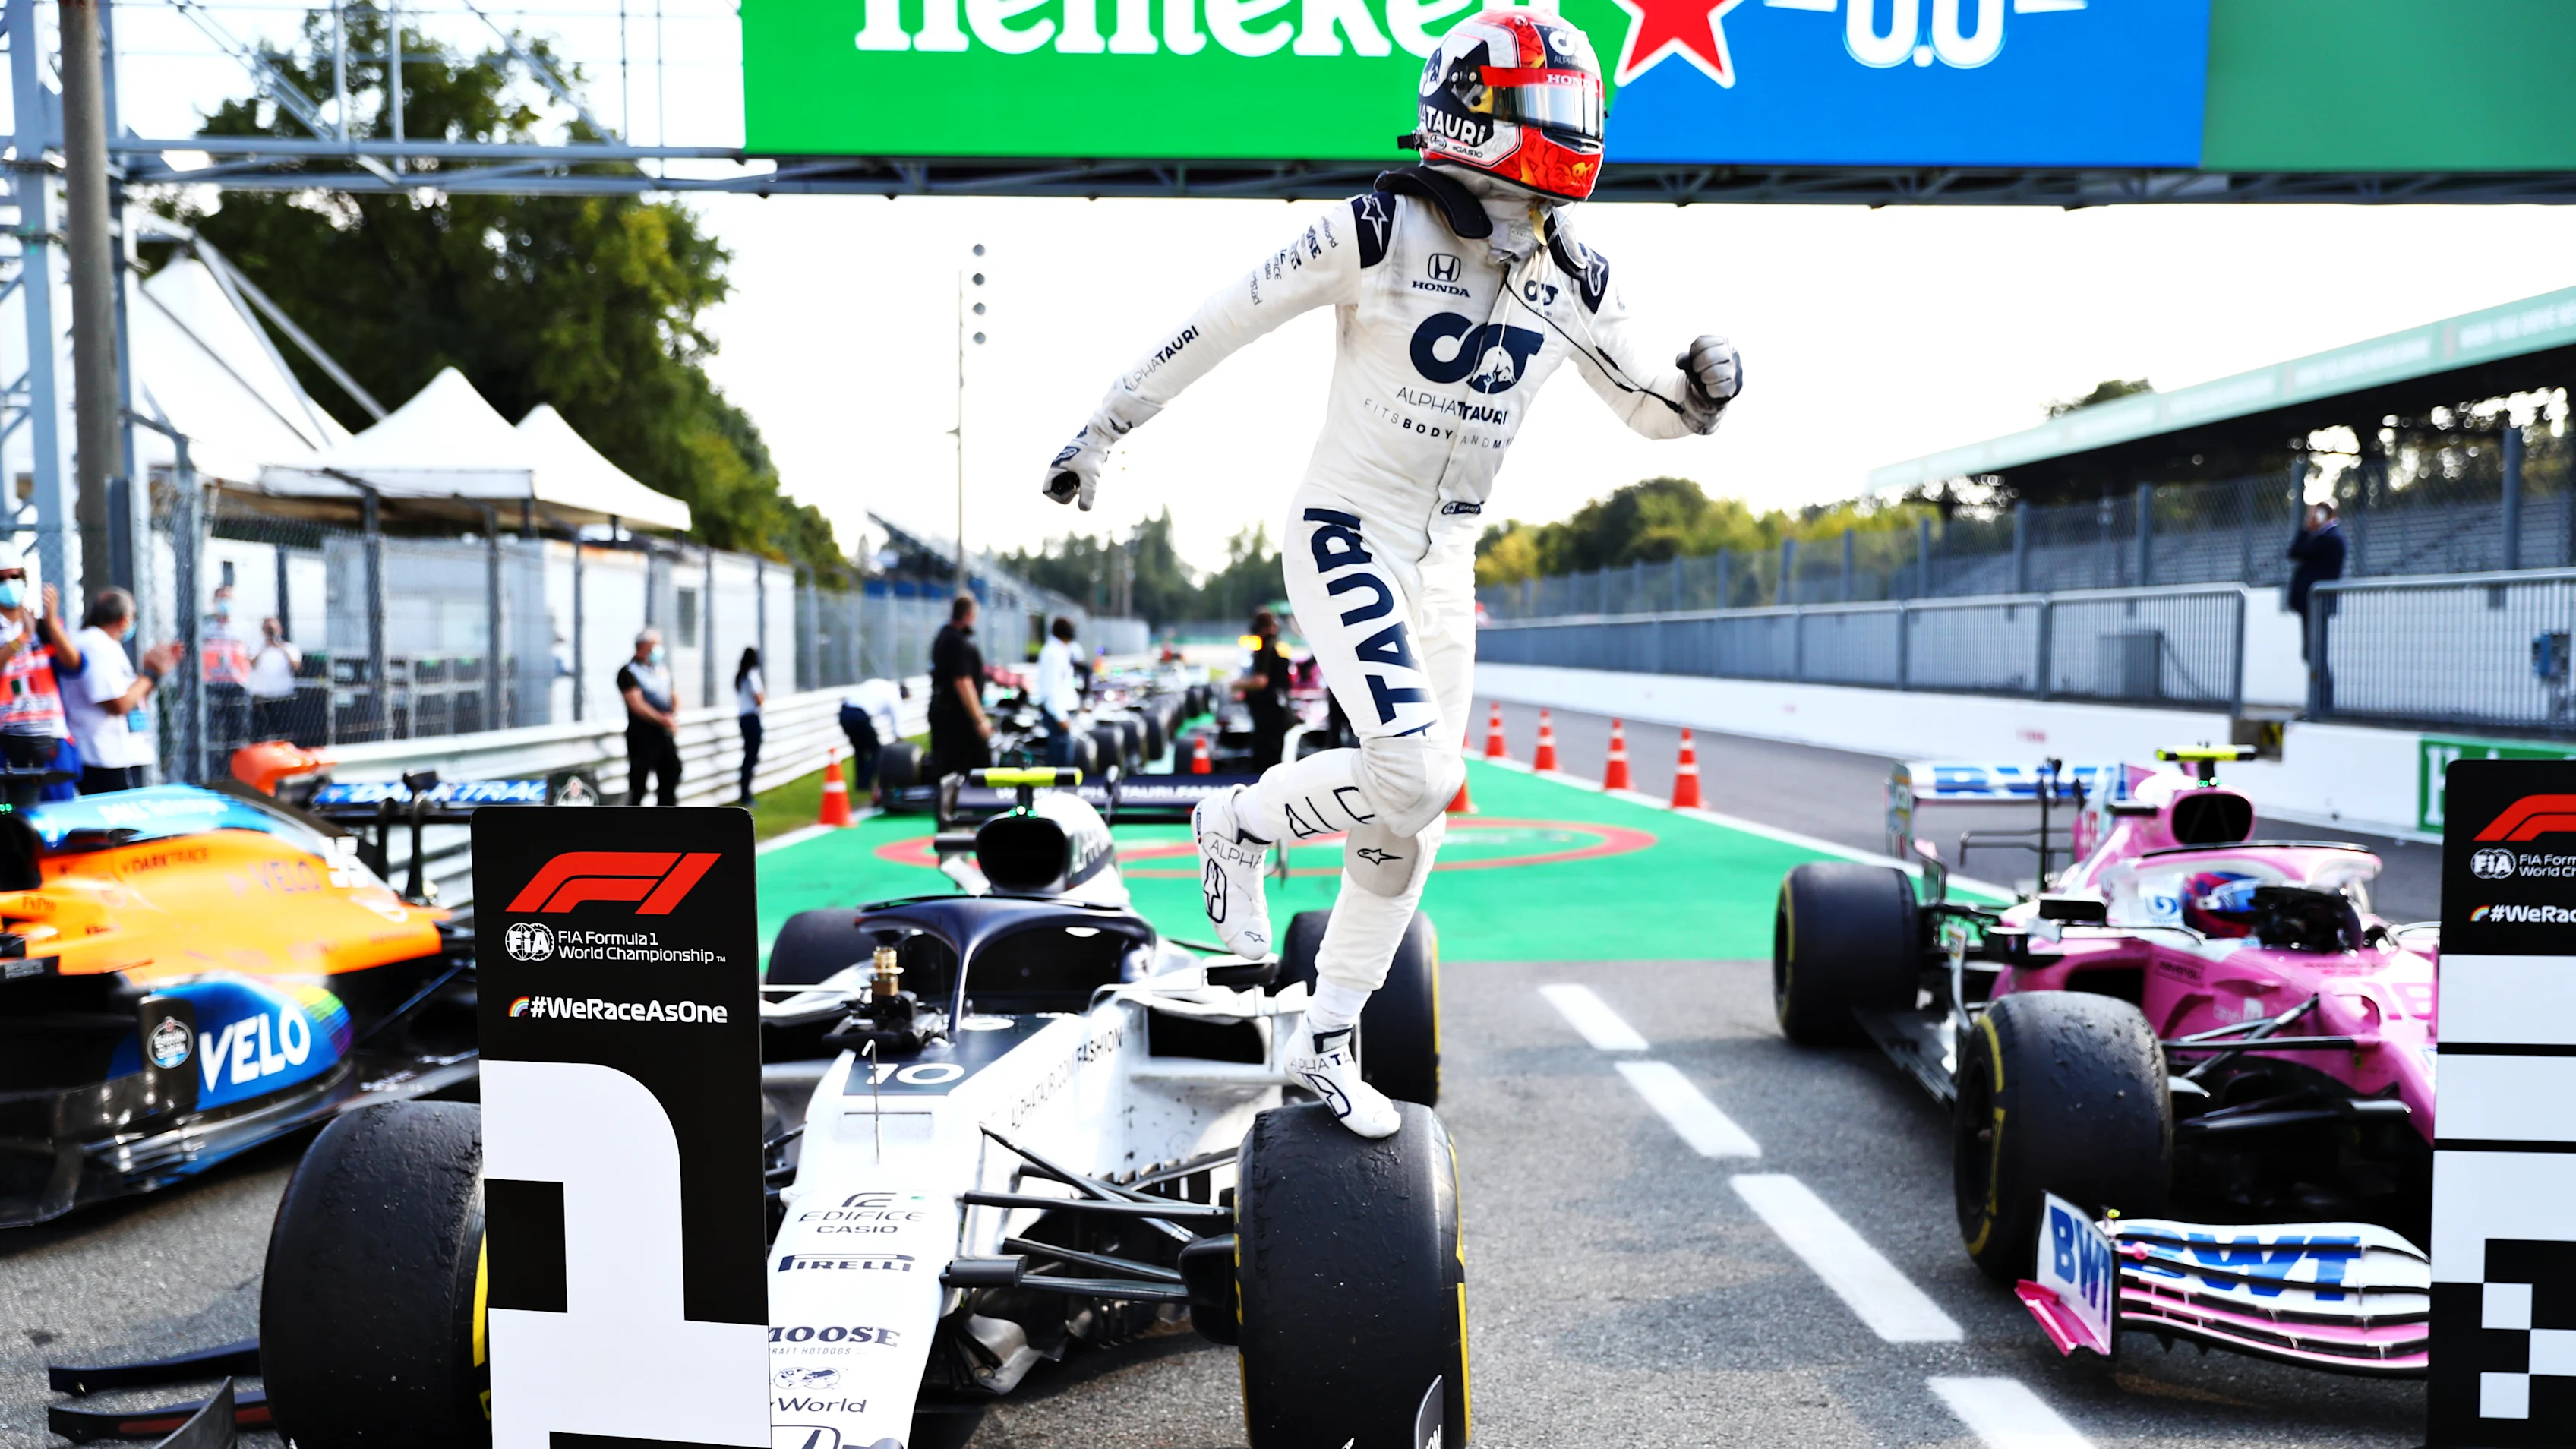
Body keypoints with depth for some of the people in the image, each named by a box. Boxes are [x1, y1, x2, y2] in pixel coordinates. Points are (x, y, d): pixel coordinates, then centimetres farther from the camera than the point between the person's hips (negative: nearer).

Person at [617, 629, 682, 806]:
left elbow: (674, 697, 15)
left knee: (671, 777, 11)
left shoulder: (663, 669, 14)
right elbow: (636, 704, -17)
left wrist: (674, 715, -7)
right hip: (642, 734, -7)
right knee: (638, 782, -4)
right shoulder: (629, 672, -8)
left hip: (666, 734, 7)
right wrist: (662, 719, -25)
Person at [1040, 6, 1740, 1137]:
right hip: (1346, 535, -6)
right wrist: (1102, 428, -4)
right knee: (1417, 773, -24)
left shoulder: (1573, 277, 3)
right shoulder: (1378, 232, -14)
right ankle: (1241, 825, 7)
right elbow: (1219, 324, -8)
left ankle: (1326, 1045, 22)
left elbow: (1652, 408, 12)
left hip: (1446, 563, 7)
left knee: (1413, 821, 8)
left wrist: (1706, 384, -12)